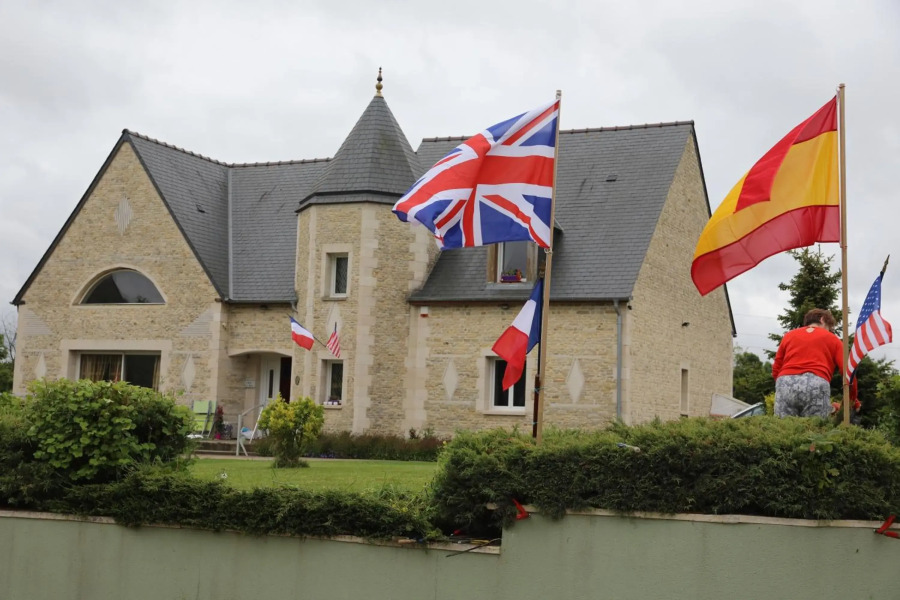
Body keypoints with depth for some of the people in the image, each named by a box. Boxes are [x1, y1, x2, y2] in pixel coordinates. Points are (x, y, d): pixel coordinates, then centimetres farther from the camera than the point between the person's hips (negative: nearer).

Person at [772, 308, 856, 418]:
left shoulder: (788, 335, 28)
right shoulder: (832, 338, 22)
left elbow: (775, 370, 23)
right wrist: (852, 398, 24)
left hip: (785, 383, 2)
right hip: (816, 385, -2)